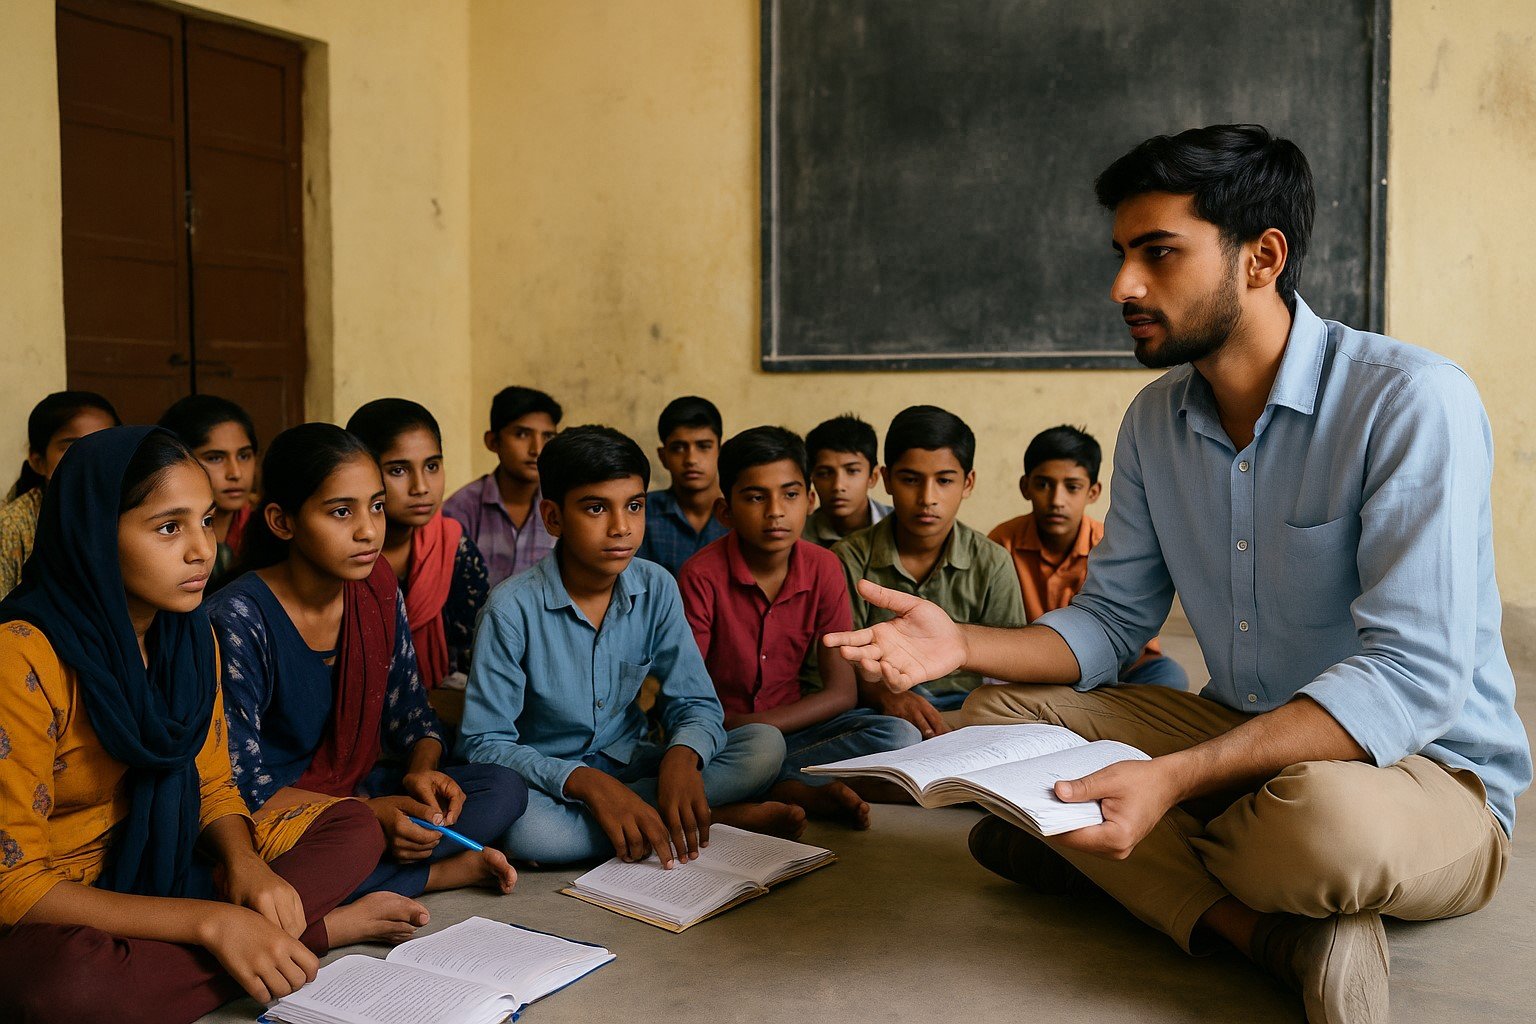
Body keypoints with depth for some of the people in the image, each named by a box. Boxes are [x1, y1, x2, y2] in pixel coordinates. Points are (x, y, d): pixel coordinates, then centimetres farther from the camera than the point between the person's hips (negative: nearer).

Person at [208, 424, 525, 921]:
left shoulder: (377, 587, -2)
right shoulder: (239, 619, -21)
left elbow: (411, 712, 7)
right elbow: (239, 786, -20)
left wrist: (422, 771, -15)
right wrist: (369, 813, -25)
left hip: (359, 790, 6)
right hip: (275, 816, -6)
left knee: (503, 790, -10)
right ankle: (446, 869, -12)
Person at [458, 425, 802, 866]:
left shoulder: (656, 589, -5)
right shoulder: (513, 609, -17)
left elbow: (696, 705, -2)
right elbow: (484, 744, -18)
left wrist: (682, 755, -27)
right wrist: (587, 782, -33)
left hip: (630, 766, 2)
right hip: (548, 777, -2)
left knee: (765, 745, -15)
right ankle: (722, 816, -24)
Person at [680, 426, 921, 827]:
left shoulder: (823, 568, -3)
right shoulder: (701, 576, -13)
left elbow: (842, 691, -6)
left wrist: (757, 724, -18)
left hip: (792, 726, 4)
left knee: (900, 737, -22)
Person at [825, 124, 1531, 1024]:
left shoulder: (1413, 401, -21)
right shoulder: (1157, 420, 2)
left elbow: (1414, 673, -28)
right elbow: (1113, 621, 5)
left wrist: (1174, 780, -37)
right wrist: (963, 644, -14)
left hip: (1429, 771, -7)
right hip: (1240, 738, 7)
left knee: (1323, 814, -41)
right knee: (996, 717, -6)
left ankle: (1153, 866, -7)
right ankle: (1288, 937, -15)